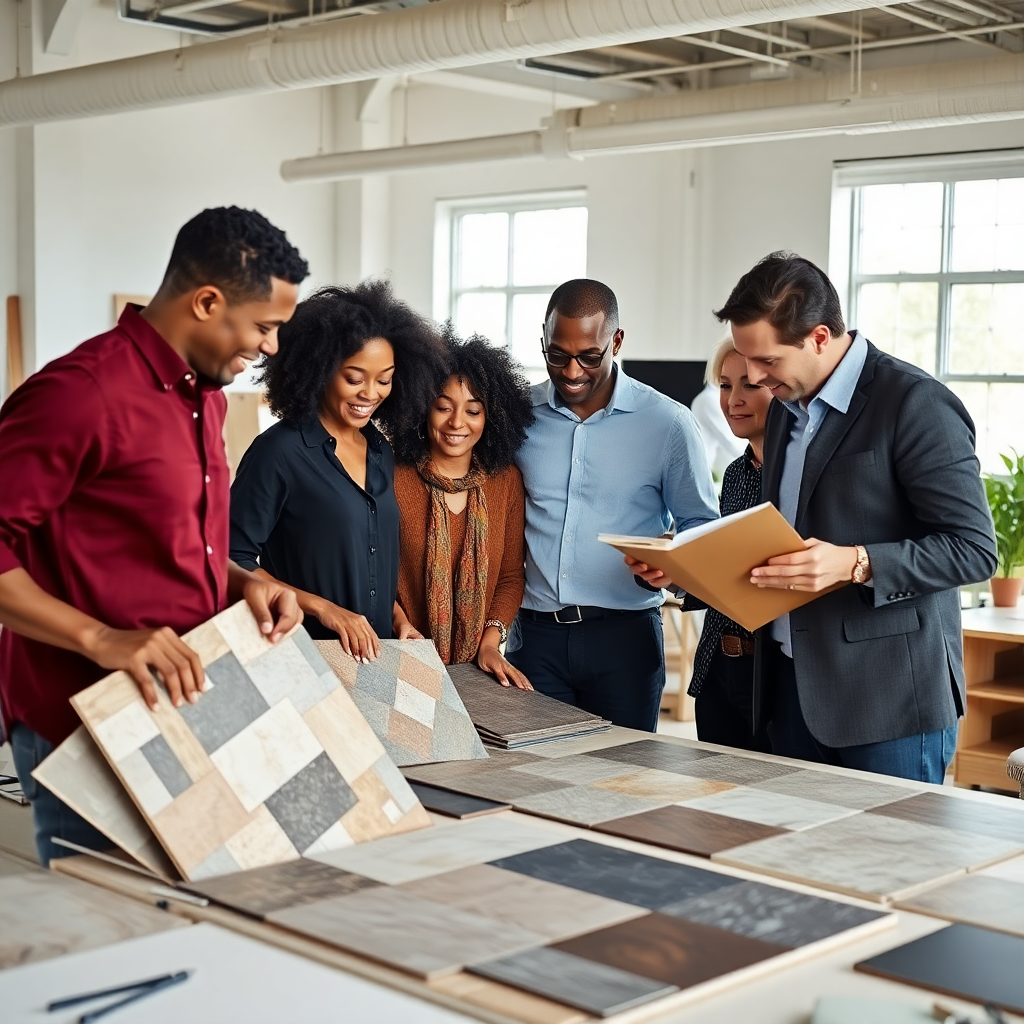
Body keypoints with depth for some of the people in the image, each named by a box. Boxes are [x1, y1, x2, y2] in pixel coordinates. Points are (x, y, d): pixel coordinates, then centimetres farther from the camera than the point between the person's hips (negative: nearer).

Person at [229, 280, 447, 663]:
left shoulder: (381, 452, 7)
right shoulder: (279, 451, -14)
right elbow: (233, 560, -14)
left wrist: (396, 615, 2)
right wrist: (322, 607, -21)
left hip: (375, 656, 6)